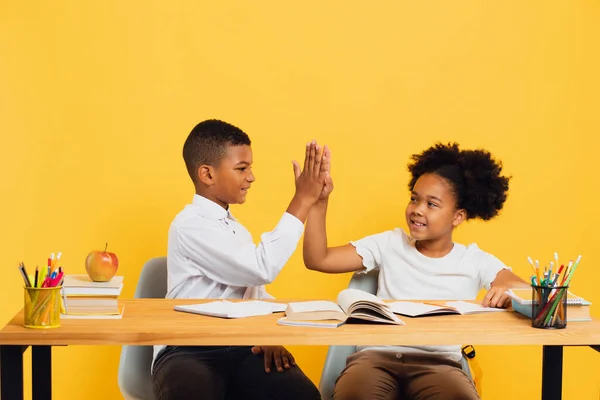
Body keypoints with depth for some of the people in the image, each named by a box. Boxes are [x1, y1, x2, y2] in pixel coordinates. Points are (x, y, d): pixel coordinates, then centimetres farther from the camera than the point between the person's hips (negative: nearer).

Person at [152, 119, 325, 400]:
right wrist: (303, 199, -13)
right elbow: (263, 268, -18)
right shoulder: (191, 225, -9)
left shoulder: (236, 229, 20)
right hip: (189, 350, -6)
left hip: (241, 347, 7)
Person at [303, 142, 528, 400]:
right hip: (377, 355, 0)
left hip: (438, 363, 0)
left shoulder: (474, 260, 12)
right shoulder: (390, 244, 15)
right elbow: (317, 260, 11)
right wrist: (318, 202, -1)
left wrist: (509, 291, -27)